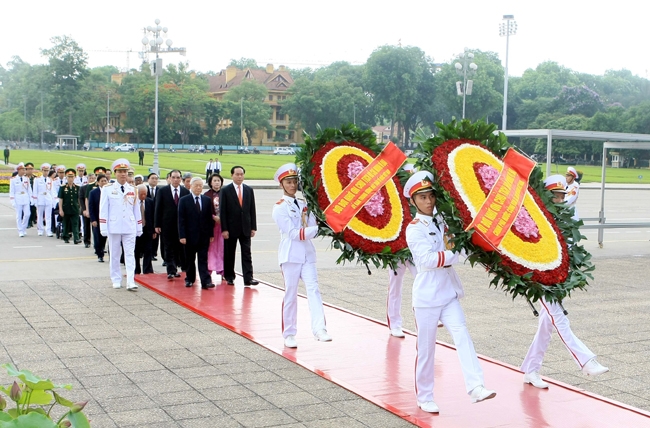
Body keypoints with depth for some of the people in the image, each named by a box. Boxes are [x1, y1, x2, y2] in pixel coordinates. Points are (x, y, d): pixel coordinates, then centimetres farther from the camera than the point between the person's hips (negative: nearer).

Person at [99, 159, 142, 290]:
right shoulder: (107, 189, 0)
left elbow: (136, 209, 11)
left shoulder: (132, 190, 8)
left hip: (130, 228, 2)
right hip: (114, 227, -2)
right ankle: (116, 281, 17)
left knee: (130, 254, -4)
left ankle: (130, 282, -8)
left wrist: (139, 228, 9)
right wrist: (103, 228, -6)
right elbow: (103, 210, -1)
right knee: (114, 254, 7)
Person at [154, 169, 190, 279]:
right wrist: (157, 225, -4)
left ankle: (184, 266, 19)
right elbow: (158, 209, 1)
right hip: (167, 224, -1)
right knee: (169, 248, 1)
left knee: (181, 247, 6)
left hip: (182, 225, 1)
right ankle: (171, 271, 2)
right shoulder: (162, 191, 1)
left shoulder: (186, 192, 3)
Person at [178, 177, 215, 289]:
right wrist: (182, 236, -11)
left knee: (203, 259, -1)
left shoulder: (207, 200, 7)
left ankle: (206, 281, -6)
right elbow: (181, 220, -5)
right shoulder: (184, 200, -1)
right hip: (190, 235, -1)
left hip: (204, 235, 1)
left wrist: (211, 234, 4)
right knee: (190, 259, 9)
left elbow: (210, 218, 8)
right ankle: (189, 279, 22)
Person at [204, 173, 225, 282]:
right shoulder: (207, 195, 1)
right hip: (211, 224, -1)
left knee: (222, 247, 0)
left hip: (223, 224, 1)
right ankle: (209, 270, 5)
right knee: (211, 247, 0)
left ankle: (222, 271, 4)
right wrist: (214, 217, -12)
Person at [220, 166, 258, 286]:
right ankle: (229, 277, 17)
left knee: (246, 253, -2)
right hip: (231, 228, -2)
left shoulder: (249, 190, 8)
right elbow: (223, 211, -5)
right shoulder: (225, 190, -2)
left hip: (245, 228, 2)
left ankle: (248, 278, -4)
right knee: (229, 254, 6)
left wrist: (253, 227, 2)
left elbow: (252, 210, 8)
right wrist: (224, 229, -11)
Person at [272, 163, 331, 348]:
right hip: (290, 255, -4)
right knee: (290, 295, 1)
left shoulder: (304, 204, 13)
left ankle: (319, 329, -18)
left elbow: (313, 229, 5)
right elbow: (292, 233, -13)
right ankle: (289, 334, 10)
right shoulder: (280, 207, -2)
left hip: (307, 254, 4)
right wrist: (316, 229, -16)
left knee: (313, 290, -10)